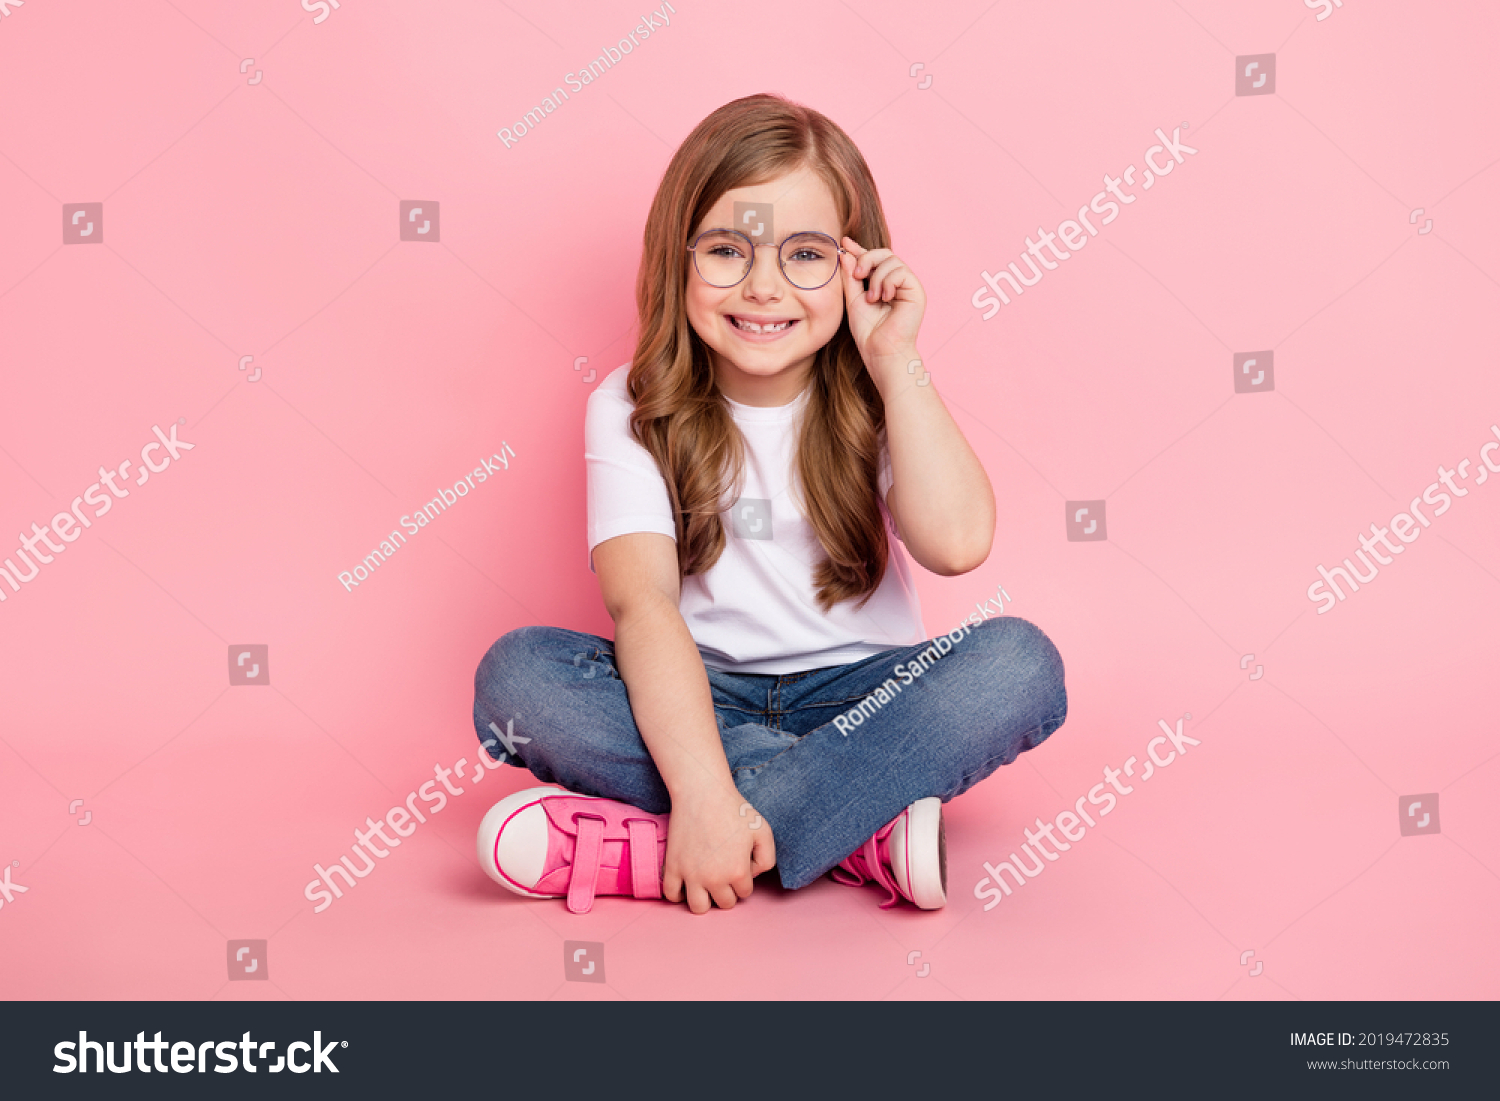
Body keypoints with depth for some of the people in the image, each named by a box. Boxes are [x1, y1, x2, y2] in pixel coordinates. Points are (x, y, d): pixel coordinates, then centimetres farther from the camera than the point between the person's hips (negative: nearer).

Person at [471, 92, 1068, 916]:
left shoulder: (880, 399, -2)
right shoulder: (632, 410, -6)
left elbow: (956, 544, -20)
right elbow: (641, 600, -21)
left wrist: (895, 361, -18)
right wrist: (702, 792, -35)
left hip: (859, 696, 1)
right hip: (698, 702, 0)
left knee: (1020, 663, -27)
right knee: (516, 672, -26)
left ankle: (636, 848, -32)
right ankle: (865, 833, -30)